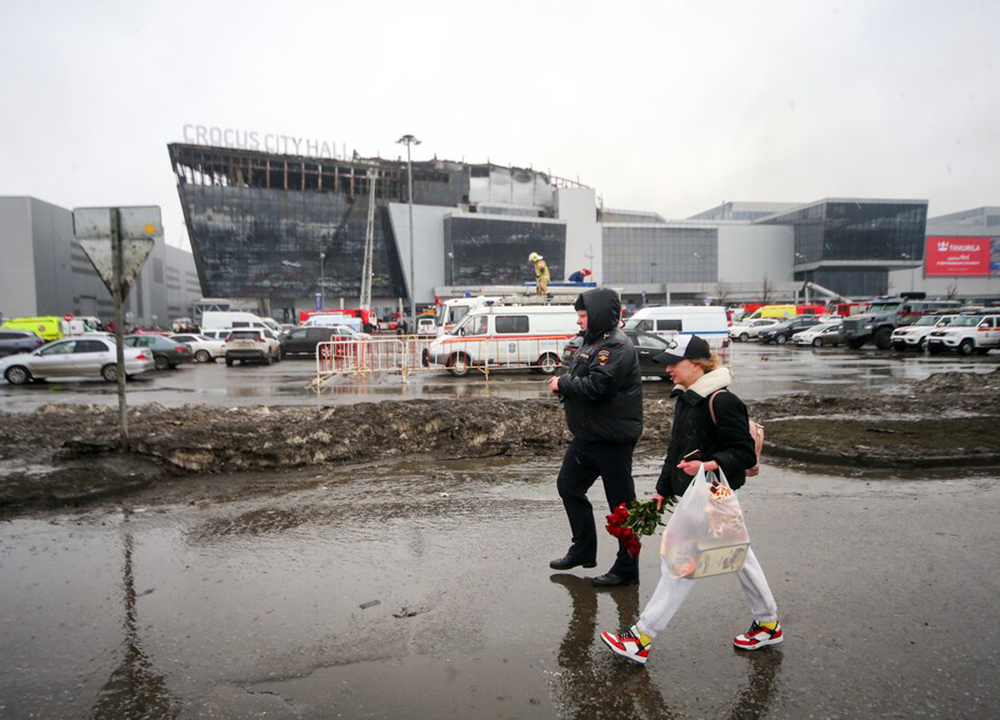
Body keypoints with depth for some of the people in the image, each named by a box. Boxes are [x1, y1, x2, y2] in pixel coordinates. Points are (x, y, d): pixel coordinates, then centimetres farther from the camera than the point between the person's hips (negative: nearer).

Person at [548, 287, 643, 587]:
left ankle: (627, 568, 16)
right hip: (587, 435, 11)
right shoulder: (594, 342, 14)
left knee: (621, 502, 2)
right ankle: (583, 550, 33)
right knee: (568, 486, 18)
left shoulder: (617, 347, -19)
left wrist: (562, 383, -14)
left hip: (613, 439, -11)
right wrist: (564, 384, 1)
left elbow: (596, 387, -28)